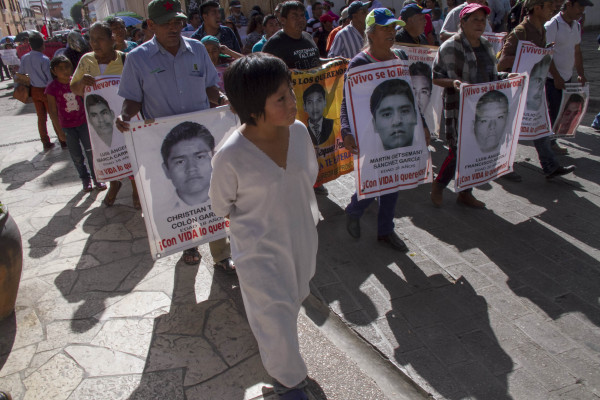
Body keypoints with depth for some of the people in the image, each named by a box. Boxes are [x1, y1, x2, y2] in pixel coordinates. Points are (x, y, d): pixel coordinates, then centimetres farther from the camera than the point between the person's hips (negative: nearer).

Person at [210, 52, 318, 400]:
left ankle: (274, 349, 62)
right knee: (276, 322, 10)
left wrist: (291, 206, 1)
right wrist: (260, 220, -3)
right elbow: (222, 206, -9)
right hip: (260, 253, -5)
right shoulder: (231, 156, -28)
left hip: (302, 240, 6)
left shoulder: (299, 131, -13)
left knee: (293, 304, 29)